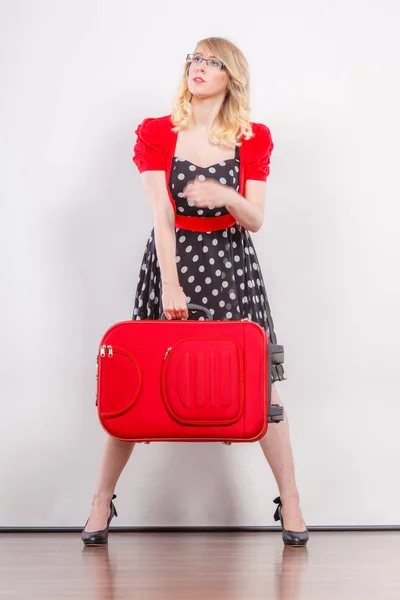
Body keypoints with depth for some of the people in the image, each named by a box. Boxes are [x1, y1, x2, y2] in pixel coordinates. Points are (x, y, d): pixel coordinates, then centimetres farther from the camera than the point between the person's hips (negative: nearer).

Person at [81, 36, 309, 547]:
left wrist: (227, 197, -24)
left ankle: (290, 504, 8)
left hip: (231, 265, 1)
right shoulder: (156, 134, -1)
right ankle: (101, 503, 11)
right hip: (172, 259, -1)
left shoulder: (253, 140, 3)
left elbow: (256, 220, -2)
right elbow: (162, 216, -10)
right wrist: (172, 284, -20)